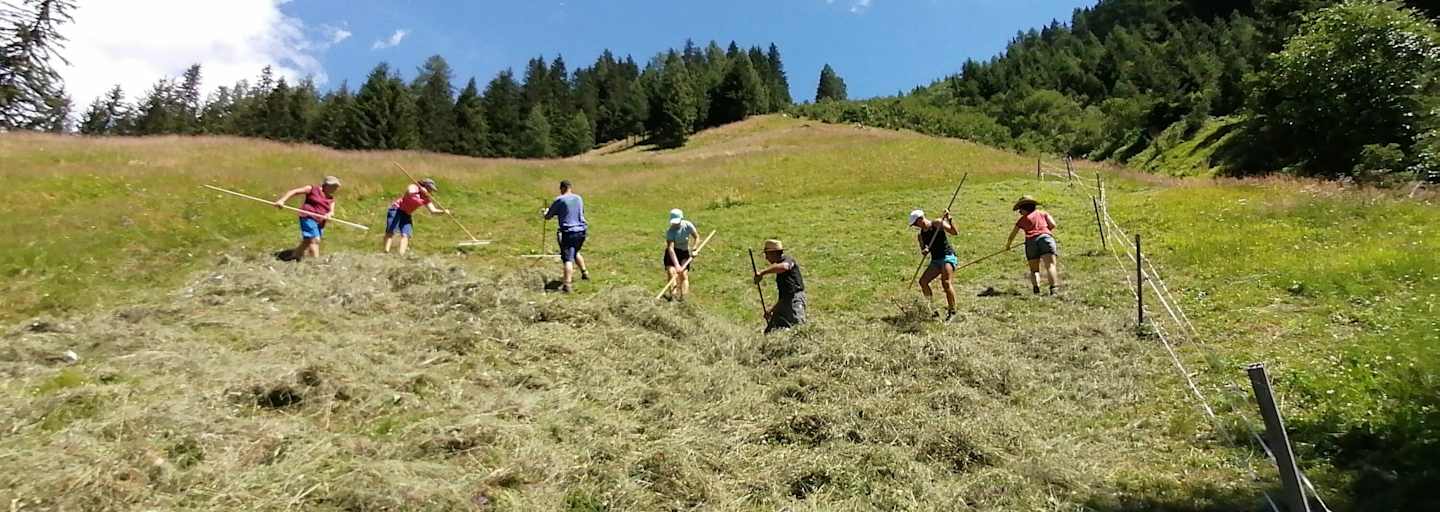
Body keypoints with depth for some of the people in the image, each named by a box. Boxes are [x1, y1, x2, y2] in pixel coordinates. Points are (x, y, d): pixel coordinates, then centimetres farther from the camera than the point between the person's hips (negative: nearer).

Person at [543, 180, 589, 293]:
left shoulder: (559, 200, -5)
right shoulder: (579, 199, 11)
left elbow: (547, 217, 2)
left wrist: (546, 212, 26)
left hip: (568, 232, -6)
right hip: (581, 230, 6)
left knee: (568, 259, -12)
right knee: (575, 253, 30)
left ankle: (567, 285, -22)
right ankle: (585, 273, 36)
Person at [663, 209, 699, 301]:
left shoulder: (688, 226, -17)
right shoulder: (670, 231, -23)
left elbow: (697, 237, 0)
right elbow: (670, 248, -31)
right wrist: (676, 264, -40)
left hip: (684, 252, 2)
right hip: (672, 253, -2)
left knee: (684, 274, -9)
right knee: (671, 271, -21)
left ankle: (683, 296, -9)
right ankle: (673, 293, -33)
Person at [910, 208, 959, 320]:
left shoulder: (937, 223, -5)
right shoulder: (920, 235, 13)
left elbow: (955, 233, -12)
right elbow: (924, 251, 13)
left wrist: (949, 219, -24)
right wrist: (924, 251, -10)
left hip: (948, 257, -7)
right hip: (935, 260, 7)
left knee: (946, 283, -23)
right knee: (923, 281, -1)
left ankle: (952, 311, -16)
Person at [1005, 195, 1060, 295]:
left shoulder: (1023, 219, 20)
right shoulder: (1043, 213, 22)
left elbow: (1012, 234, 27)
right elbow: (1053, 225, 9)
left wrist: (1008, 245, 43)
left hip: (1031, 241, 0)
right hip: (1045, 238, 0)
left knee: (1034, 269, 10)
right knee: (1050, 265, -13)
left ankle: (1036, 289, -11)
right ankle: (1053, 289, -32)